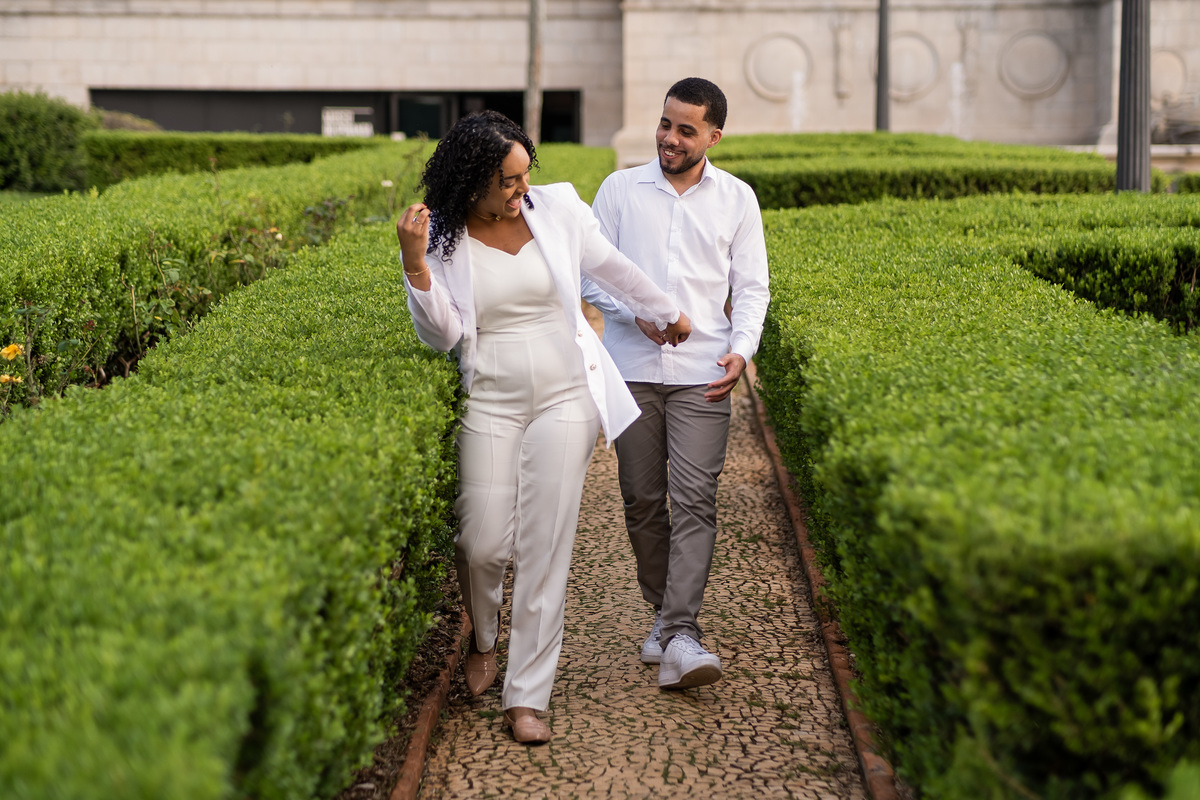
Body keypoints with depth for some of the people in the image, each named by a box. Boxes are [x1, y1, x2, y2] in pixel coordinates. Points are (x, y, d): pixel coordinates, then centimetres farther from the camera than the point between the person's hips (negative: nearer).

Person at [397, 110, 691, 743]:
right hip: (490, 401, 0)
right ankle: (484, 639, 31)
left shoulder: (558, 208, -2)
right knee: (483, 543, -4)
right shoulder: (441, 236, -3)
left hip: (565, 398, 0)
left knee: (546, 547, -3)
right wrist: (415, 263, -22)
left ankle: (527, 697, 5)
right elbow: (442, 334, -8)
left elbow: (611, 268, 15)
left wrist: (668, 313, 28)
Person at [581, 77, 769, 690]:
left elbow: (752, 286, 9)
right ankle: (664, 612, 21)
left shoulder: (737, 199, 9)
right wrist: (637, 312, -11)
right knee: (642, 500, 5)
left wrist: (742, 349, -8)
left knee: (694, 501, -12)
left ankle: (680, 637, -18)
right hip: (632, 368, 1)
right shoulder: (620, 189, 8)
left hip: (701, 375, -1)